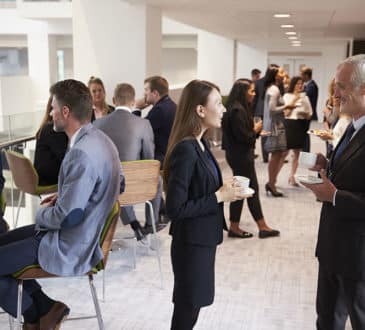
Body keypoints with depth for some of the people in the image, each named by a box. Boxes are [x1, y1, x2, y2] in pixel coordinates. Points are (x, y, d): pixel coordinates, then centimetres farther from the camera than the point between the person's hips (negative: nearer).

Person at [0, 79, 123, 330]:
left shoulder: (81, 154, -29)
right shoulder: (100, 139, 2)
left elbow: (66, 217, -27)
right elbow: (119, 185, 16)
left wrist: (42, 212, -4)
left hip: (70, 248, -10)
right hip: (89, 231, 10)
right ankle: (44, 309, 18)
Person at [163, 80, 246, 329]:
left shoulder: (200, 143, 5)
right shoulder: (185, 150, -24)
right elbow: (175, 208, -26)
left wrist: (223, 191, -1)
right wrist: (219, 197, -20)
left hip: (203, 237, 9)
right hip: (192, 241, -9)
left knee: (191, 304, 22)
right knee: (188, 307, 9)